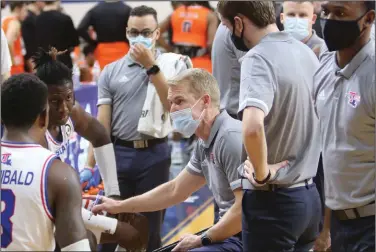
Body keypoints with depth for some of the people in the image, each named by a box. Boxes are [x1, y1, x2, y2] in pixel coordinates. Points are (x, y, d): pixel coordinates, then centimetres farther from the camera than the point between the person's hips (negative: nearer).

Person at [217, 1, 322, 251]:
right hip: (308, 194, 8)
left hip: (273, 200, -8)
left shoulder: (258, 58, -18)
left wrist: (262, 172, -20)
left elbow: (252, 126, -35)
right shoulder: (306, 52, 8)